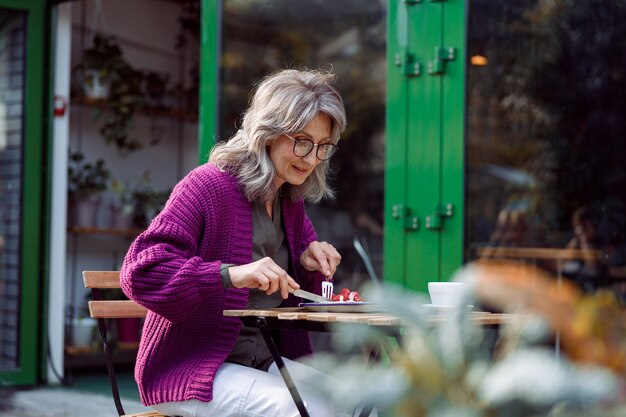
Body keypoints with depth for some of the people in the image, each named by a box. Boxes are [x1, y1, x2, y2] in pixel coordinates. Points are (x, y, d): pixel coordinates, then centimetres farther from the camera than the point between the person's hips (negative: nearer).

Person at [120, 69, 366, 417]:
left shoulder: (291, 200, 11)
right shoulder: (207, 186, -13)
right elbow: (140, 271, -23)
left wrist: (308, 263, -1)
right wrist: (231, 274, -34)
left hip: (265, 361, 7)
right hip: (190, 368, -7)